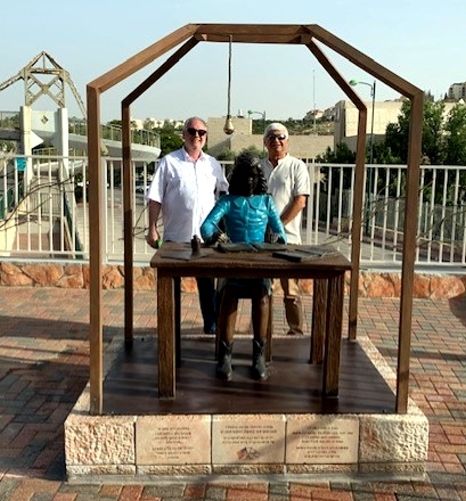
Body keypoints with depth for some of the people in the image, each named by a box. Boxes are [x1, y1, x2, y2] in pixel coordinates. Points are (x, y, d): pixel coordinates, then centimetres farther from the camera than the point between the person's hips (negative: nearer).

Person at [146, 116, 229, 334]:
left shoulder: (213, 164, 8)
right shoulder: (169, 162, -2)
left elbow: (224, 194, 15)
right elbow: (155, 198, -5)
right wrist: (152, 228, -10)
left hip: (206, 235, 3)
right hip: (175, 236, -3)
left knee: (207, 283, 11)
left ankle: (211, 323, 23)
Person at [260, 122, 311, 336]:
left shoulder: (297, 166, -2)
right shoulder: (258, 167, 10)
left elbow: (300, 201, -9)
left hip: (287, 236, -4)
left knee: (291, 288, 0)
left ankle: (296, 330, 11)